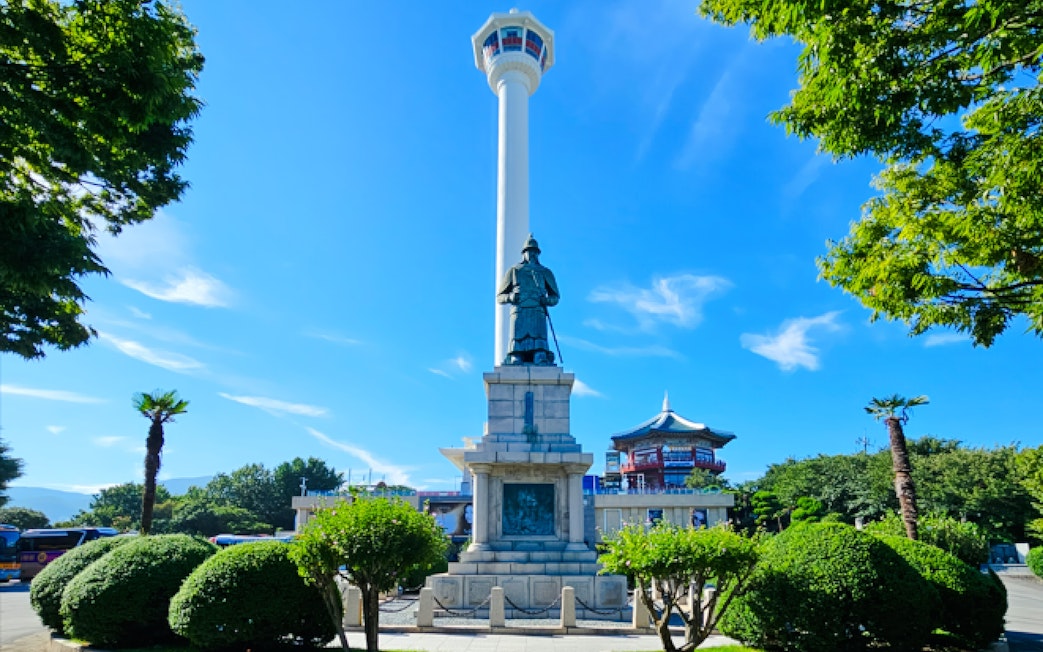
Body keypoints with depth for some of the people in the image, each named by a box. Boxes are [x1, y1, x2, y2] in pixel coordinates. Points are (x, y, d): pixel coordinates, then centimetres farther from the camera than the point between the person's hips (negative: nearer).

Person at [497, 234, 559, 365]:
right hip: (519, 313, 0)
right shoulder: (514, 271, 22)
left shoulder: (545, 272, 24)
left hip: (538, 313, 0)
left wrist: (547, 300, -1)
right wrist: (510, 297, -4)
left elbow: (555, 297, 23)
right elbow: (499, 297, 20)